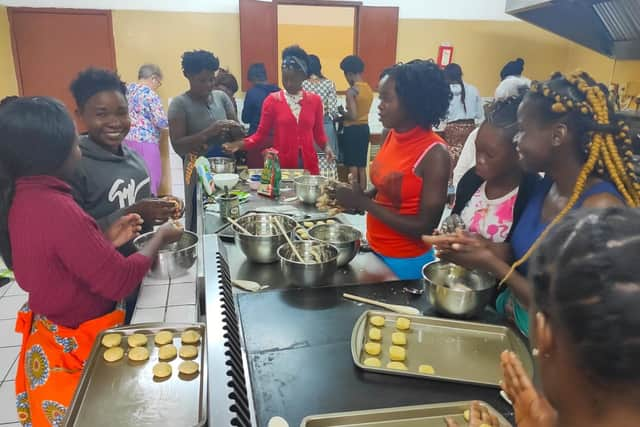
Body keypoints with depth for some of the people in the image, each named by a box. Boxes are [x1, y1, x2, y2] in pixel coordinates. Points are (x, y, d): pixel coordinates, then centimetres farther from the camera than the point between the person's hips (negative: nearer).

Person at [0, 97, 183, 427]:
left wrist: (107, 240, 2)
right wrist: (159, 238, -13)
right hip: (74, 351, -8)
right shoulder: (56, 208, -31)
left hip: (51, 341, 8)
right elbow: (119, 281, -26)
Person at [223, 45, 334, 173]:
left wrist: (325, 146, -9)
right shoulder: (272, 100, 0)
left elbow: (318, 133, 10)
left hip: (308, 164, 2)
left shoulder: (314, 100, 5)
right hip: (281, 164, -1)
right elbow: (261, 134, 0)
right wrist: (240, 144, -15)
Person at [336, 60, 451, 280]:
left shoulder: (434, 154, -22)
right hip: (375, 250, 6)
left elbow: (425, 227, -22)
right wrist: (355, 199, -6)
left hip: (406, 262, -6)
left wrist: (363, 203, -22)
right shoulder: (393, 135, -2)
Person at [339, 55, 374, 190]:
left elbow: (353, 115, -21)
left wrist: (341, 112, -2)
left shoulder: (351, 91, -16)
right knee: (362, 166, 12)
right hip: (364, 128, 8)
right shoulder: (369, 89, 8)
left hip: (353, 129, -7)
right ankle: (362, 192, 18)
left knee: (352, 165, 1)